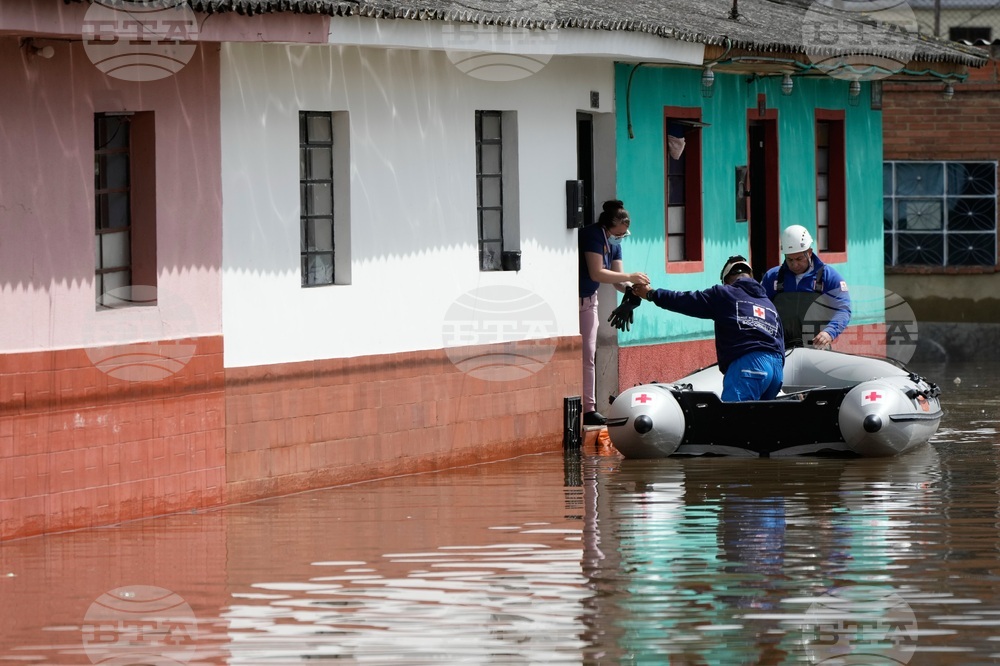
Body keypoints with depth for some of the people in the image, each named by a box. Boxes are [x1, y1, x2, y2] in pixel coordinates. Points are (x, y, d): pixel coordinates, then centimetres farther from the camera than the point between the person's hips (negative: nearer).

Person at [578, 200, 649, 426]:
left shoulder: (614, 244, 6)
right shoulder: (593, 236, -21)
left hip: (587, 300, 9)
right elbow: (597, 273, -28)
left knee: (587, 355, 7)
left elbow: (618, 281, 5)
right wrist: (630, 278, -27)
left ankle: (588, 408, 8)